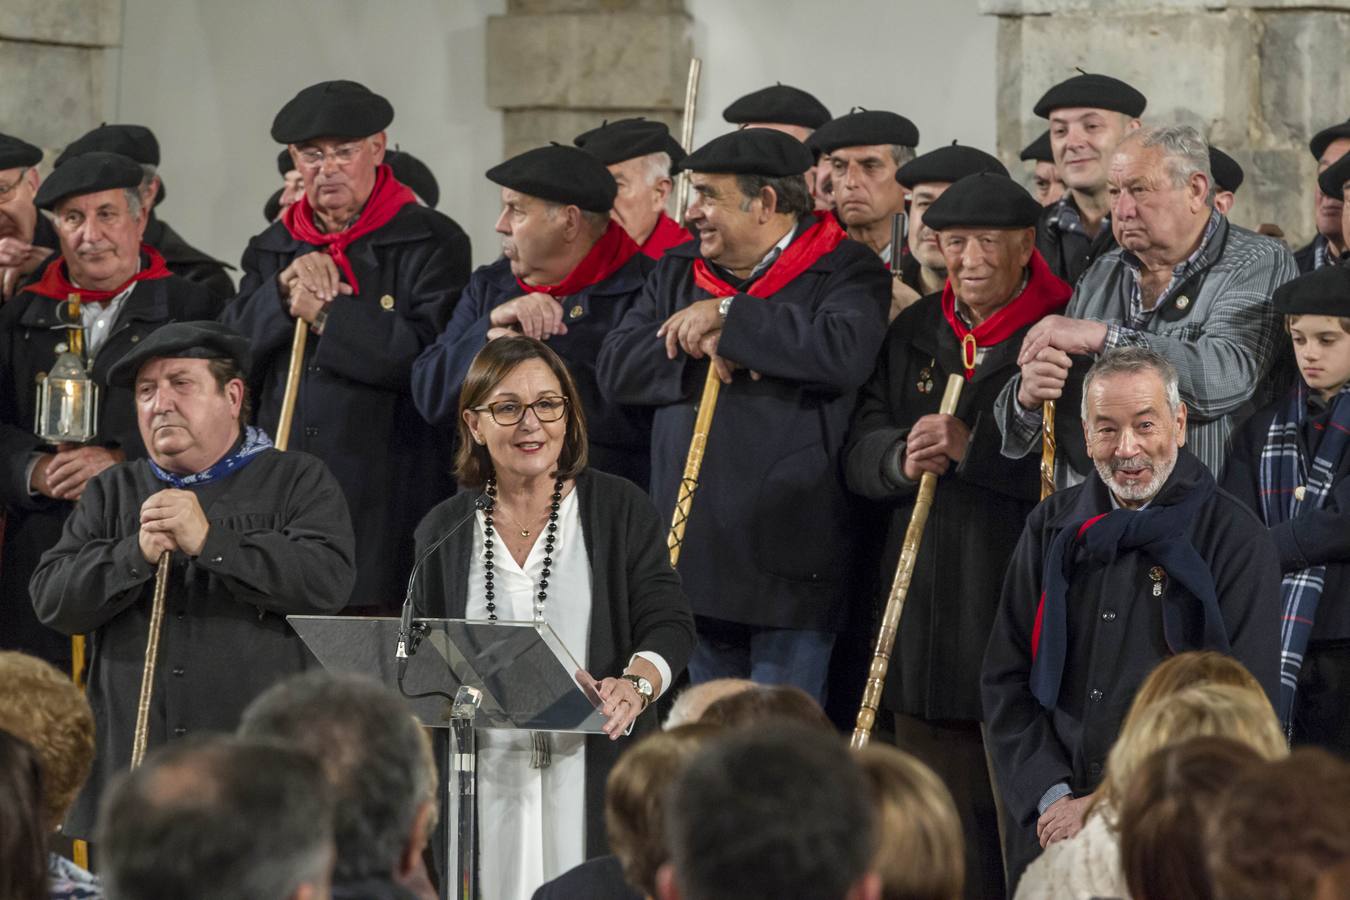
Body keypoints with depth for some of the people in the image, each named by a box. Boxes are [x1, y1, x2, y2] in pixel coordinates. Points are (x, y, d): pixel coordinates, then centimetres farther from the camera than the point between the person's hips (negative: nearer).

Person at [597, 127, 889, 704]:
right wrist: (702, 352, -12)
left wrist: (727, 319, -15)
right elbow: (615, 369, 5)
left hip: (789, 571, -6)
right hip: (697, 562, 6)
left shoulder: (844, 273, -3)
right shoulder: (678, 273, 15)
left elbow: (846, 353, -24)